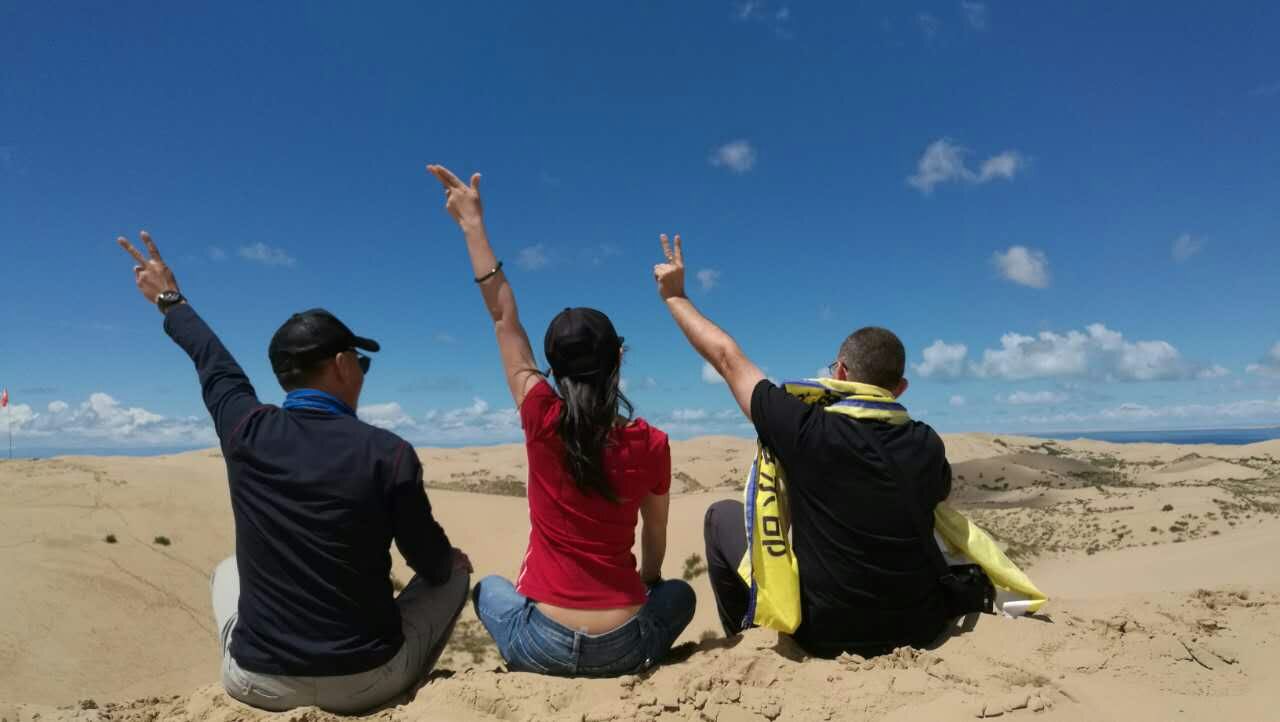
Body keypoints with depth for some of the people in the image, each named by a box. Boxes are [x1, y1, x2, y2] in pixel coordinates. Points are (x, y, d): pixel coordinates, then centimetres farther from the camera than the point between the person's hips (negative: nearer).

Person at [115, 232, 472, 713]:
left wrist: (171, 302, 33)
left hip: (258, 682, 3)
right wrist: (451, 561, 20)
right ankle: (400, 686, 23)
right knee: (455, 572, 21)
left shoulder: (246, 434, -9)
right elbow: (432, 566, -5)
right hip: (366, 683, -3)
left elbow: (215, 366, 15)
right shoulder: (389, 453, -17)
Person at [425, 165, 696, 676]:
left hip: (543, 647, 0)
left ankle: (528, 655, 16)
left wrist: (472, 223, 4)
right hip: (621, 650, 0)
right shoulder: (651, 443, -10)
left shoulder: (543, 422, -13)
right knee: (680, 593, 32)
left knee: (488, 587, 33)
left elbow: (504, 319, -4)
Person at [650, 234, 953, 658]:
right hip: (921, 630, 5)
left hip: (827, 635, -4)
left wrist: (674, 295, 4)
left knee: (723, 516, 12)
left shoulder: (807, 430, -20)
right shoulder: (926, 446, -8)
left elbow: (727, 357, -9)